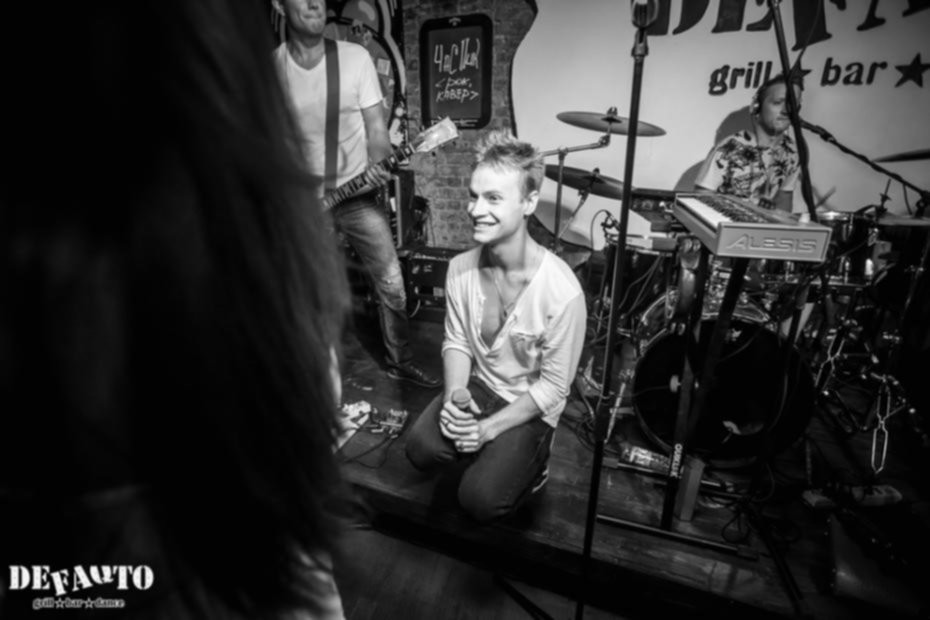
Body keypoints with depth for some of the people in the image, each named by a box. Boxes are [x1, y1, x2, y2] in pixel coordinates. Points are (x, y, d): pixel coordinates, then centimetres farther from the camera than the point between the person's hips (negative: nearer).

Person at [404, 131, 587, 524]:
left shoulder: (562, 291, -29)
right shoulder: (460, 268, -14)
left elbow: (553, 385, -19)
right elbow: (456, 341, -1)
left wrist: (488, 429, -19)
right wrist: (453, 398, -17)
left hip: (530, 408, -4)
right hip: (477, 386, 5)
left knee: (479, 501, -13)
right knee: (421, 450, -14)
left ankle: (531, 461, 19)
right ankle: (492, 455, 16)